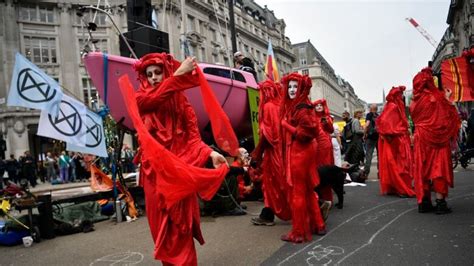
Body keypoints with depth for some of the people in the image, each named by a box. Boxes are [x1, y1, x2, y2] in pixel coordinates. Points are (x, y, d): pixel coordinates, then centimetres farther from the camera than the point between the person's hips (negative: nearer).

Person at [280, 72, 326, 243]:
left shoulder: (302, 108, -15)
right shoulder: (292, 106, 12)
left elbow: (308, 131, -21)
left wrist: (287, 126, -15)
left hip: (300, 153, -10)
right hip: (297, 152, 10)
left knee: (297, 192, -1)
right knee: (307, 191, 17)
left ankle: (299, 232, 9)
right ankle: (317, 225, 29)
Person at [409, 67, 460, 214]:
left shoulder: (415, 101, 3)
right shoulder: (438, 97, -9)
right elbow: (449, 116, -5)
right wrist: (448, 100, 5)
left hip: (420, 138, 4)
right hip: (437, 137, -4)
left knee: (422, 168, 7)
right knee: (439, 167, 1)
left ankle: (423, 202, 10)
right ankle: (440, 202, 0)